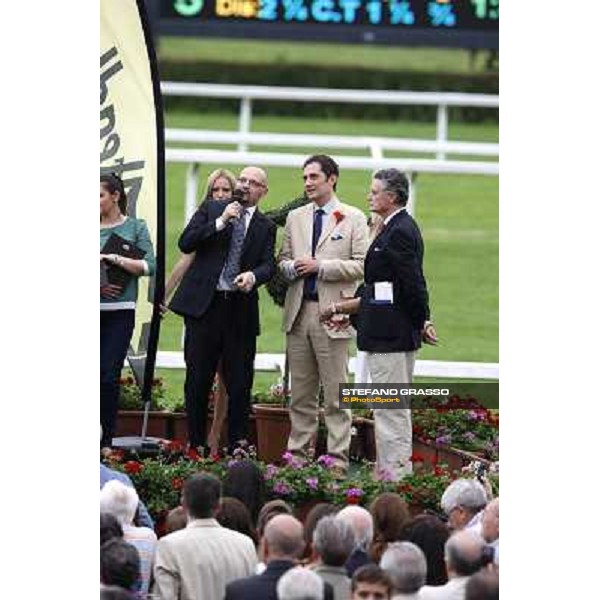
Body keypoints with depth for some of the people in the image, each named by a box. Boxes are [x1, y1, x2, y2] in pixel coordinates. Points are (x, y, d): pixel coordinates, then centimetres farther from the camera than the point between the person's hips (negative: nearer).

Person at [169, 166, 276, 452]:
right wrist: (221, 222, -11)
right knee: (198, 380, 2)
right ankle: (196, 446, 11)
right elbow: (186, 243, -2)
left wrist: (253, 275, -23)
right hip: (204, 303, -1)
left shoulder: (265, 227, 11)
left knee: (240, 385, 0)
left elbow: (269, 265, -1)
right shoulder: (211, 209, 9)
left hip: (241, 310, 1)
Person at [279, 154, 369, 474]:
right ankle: (298, 453, 13)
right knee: (301, 393, 8)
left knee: (335, 394, -4)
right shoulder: (295, 218, 16)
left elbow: (361, 266, -6)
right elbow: (282, 260, 19)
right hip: (299, 312, 5)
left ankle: (337, 458, -2)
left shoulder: (353, 219, 1)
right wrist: (291, 267, -5)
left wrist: (320, 266, -13)